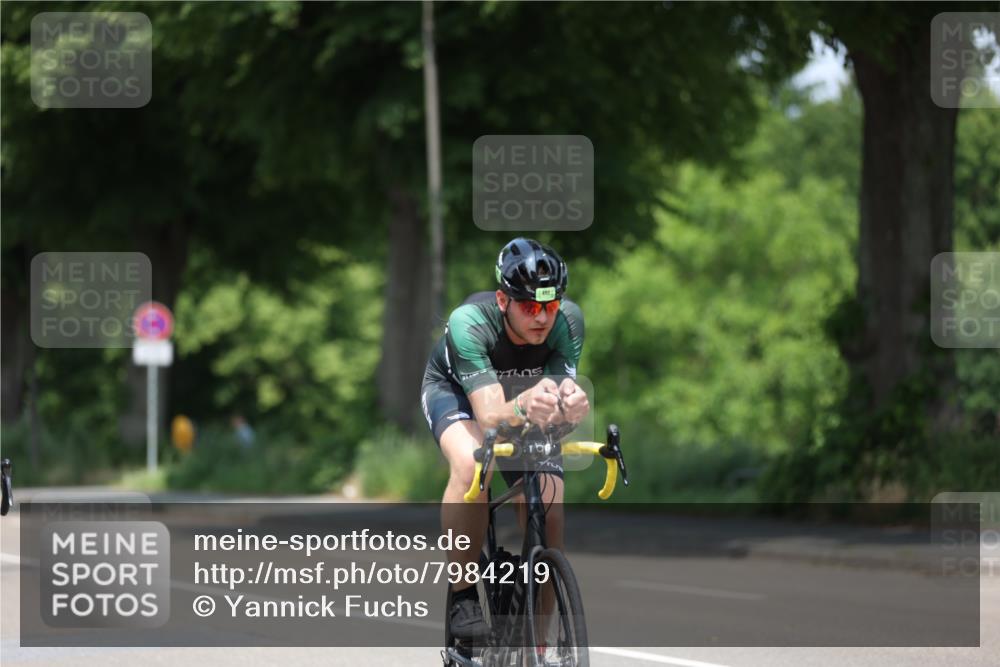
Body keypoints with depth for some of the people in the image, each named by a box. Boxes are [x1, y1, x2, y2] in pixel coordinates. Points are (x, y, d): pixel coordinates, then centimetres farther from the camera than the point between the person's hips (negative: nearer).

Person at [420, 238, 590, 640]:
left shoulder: (567, 320, -30)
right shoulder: (469, 322, -38)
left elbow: (560, 415, -35)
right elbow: (491, 418, -47)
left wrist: (570, 405, -59)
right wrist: (523, 408, -69)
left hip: (525, 402, 3)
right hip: (455, 391, -3)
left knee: (548, 512, -14)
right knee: (472, 463, -37)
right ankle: (462, 596, -21)